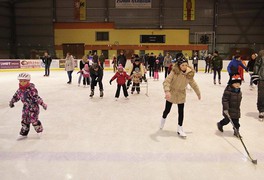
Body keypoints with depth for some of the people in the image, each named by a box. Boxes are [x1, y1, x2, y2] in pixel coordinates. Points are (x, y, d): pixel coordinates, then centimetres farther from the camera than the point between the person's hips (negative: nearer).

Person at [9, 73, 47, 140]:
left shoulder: (31, 89, -21)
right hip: (26, 107, 7)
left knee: (34, 120, -6)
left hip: (33, 107, -7)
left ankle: (39, 129, 20)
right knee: (24, 120, 12)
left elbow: (36, 97, -24)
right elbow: (16, 96, 19)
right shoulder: (20, 90, 2)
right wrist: (12, 101, 27)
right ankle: (24, 133, 25)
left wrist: (42, 104, -24)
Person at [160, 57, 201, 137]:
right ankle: (163, 119, 46)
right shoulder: (174, 72, -23)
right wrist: (167, 91, -46)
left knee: (181, 112, 2)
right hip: (171, 93, -2)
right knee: (167, 110, 13)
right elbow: (166, 81, -30)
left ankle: (180, 128, 18)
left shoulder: (189, 74, -11)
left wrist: (198, 93, 15)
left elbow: (193, 84, 4)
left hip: (181, 95, 2)